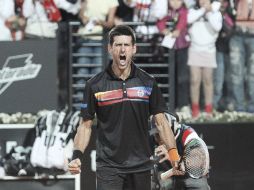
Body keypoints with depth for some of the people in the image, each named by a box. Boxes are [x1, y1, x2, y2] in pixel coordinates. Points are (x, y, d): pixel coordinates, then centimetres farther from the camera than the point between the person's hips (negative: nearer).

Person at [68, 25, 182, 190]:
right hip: (108, 167, -2)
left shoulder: (148, 83, 3)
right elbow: (86, 125, 3)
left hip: (141, 166, 2)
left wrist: (173, 153, -8)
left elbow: (161, 122, 5)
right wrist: (77, 156, -11)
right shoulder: (95, 85, -1)